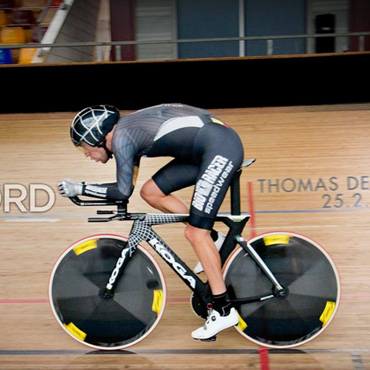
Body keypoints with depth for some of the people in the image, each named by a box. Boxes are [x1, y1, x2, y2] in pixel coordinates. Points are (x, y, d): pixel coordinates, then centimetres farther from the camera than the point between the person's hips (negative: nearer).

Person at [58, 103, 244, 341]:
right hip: (204, 150, 10)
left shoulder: (122, 137, -11)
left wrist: (79, 188, -2)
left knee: (195, 234, -9)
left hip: (221, 146, -10)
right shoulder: (127, 132, 16)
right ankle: (212, 239, 18)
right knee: (151, 192, 10)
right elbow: (126, 188, 23)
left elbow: (123, 192, -10)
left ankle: (224, 310, -1)